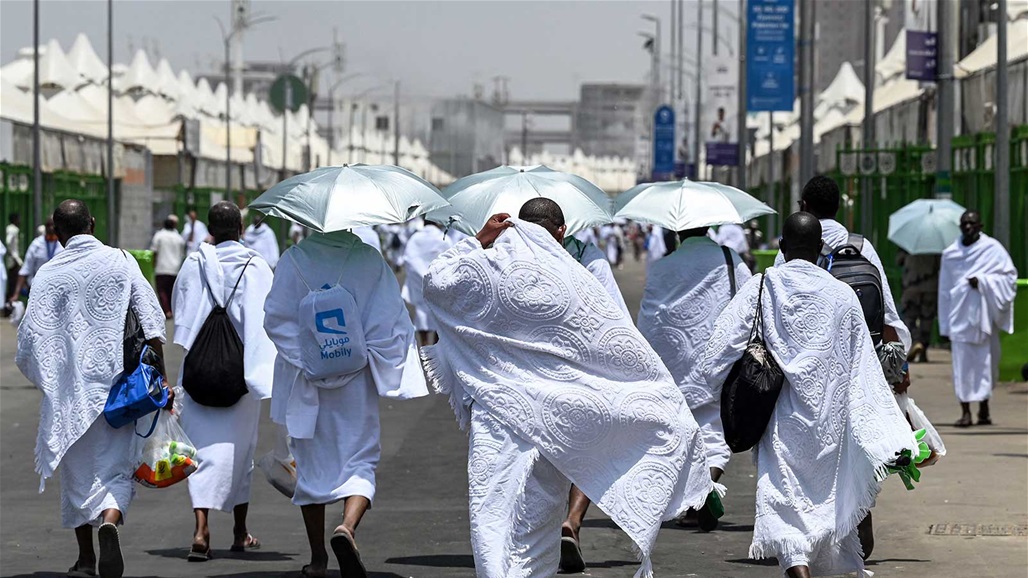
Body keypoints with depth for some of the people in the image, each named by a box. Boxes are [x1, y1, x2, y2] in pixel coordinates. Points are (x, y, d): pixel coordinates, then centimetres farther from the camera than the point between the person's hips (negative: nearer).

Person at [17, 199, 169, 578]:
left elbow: (30, 335, -6)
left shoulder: (49, 273, -3)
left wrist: (44, 380, 11)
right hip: (116, 381, 0)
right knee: (114, 468, 2)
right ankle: (109, 522, -27)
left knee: (77, 472, 12)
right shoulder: (121, 262, 0)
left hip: (69, 388, 0)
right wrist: (160, 376, 0)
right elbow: (152, 322, -4)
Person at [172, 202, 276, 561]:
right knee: (240, 447, 14)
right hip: (243, 369, 0)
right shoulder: (257, 267, -5)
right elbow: (268, 319, -6)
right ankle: (240, 533, 24)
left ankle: (202, 528, -21)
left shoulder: (194, 265, -1)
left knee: (204, 448, -2)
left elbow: (179, 312, 9)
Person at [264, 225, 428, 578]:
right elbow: (391, 319, -6)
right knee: (360, 459, 6)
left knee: (311, 462, 13)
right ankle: (348, 526, -23)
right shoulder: (370, 260, -5)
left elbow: (276, 318, -8)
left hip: (304, 385, 1)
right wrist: (375, 361, 3)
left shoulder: (294, 260, -6)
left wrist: (304, 363, -4)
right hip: (356, 386, -1)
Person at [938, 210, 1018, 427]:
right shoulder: (950, 254, 7)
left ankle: (984, 408, 15)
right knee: (962, 362, -5)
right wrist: (945, 325, 9)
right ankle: (965, 411, -5)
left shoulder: (993, 249, 0)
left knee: (986, 360, 2)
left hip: (984, 314, -1)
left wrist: (983, 281, -15)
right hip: (960, 315, 1)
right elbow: (945, 289, 11)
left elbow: (1010, 276, -1)